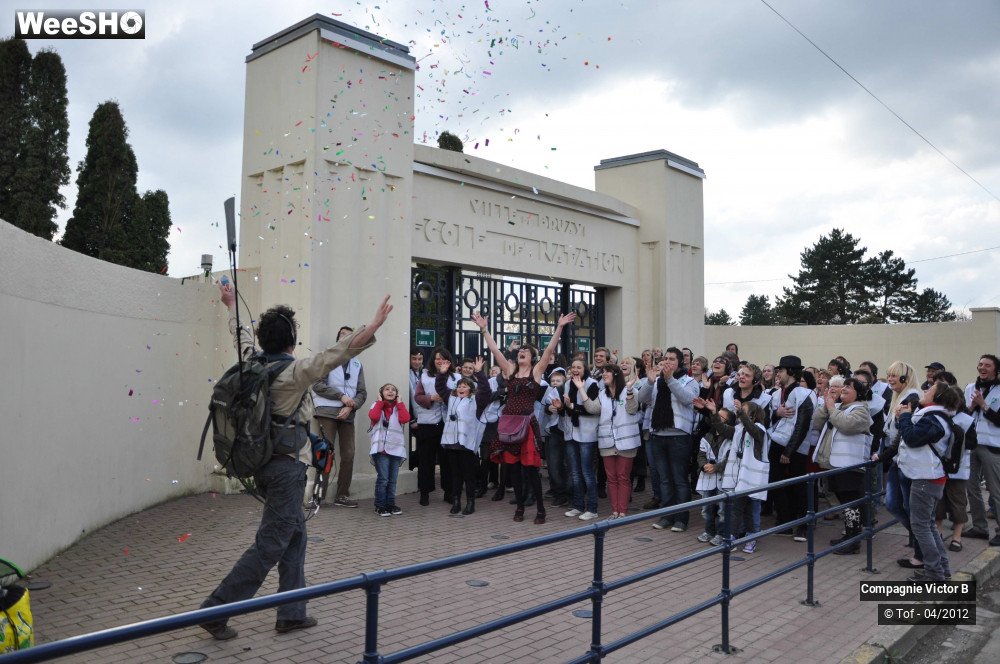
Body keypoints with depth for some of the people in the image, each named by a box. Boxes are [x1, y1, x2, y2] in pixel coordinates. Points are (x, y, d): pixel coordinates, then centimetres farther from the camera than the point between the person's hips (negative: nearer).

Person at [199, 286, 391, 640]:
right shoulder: (293, 373, -19)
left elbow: (242, 335, 22)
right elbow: (333, 356, -33)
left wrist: (232, 305, 40)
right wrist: (372, 327, -40)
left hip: (262, 461, 9)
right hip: (284, 466, -9)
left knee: (295, 535, 16)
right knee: (269, 545, 0)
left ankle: (292, 613, 21)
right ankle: (215, 610, 5)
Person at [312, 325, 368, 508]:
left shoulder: (357, 364, 14)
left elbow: (362, 392, 9)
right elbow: (317, 385, -8)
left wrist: (351, 406, -9)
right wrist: (341, 396, -12)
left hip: (347, 415, 4)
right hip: (327, 412, -4)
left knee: (348, 455, 4)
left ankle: (342, 495, 14)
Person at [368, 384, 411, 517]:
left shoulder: (399, 407, 14)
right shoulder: (377, 405, 8)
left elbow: (405, 418, -9)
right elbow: (373, 416, -16)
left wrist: (399, 402, -1)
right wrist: (380, 401, -4)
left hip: (396, 448, 3)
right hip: (380, 448, -3)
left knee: (392, 480, 7)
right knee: (383, 478, -8)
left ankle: (390, 504, 18)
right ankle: (380, 506, 1)